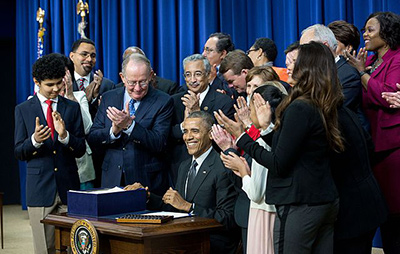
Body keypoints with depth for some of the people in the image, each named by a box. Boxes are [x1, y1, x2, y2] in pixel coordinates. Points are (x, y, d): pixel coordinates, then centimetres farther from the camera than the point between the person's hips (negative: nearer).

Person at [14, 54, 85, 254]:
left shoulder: (72, 108, 7)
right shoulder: (23, 110, 4)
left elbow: (80, 150, 3)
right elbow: (19, 153, 2)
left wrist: (64, 135, -17)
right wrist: (34, 140, -19)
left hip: (68, 186, 1)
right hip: (40, 188, -1)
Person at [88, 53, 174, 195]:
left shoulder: (163, 102, -5)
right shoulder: (108, 98, 7)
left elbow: (159, 144, -14)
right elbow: (92, 139, 3)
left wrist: (129, 125, -25)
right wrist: (113, 131, -17)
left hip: (147, 181, -3)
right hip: (112, 179, 3)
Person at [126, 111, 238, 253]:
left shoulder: (223, 169, -13)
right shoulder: (184, 166, 16)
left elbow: (228, 220, -17)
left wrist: (188, 206, -20)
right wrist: (146, 195, 4)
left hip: (214, 241, -7)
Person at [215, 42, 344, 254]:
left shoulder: (300, 108, -18)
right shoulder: (325, 108, 9)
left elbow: (279, 164, -16)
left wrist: (241, 137, -9)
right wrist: (267, 126, 19)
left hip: (299, 205, -9)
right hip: (326, 202, 9)